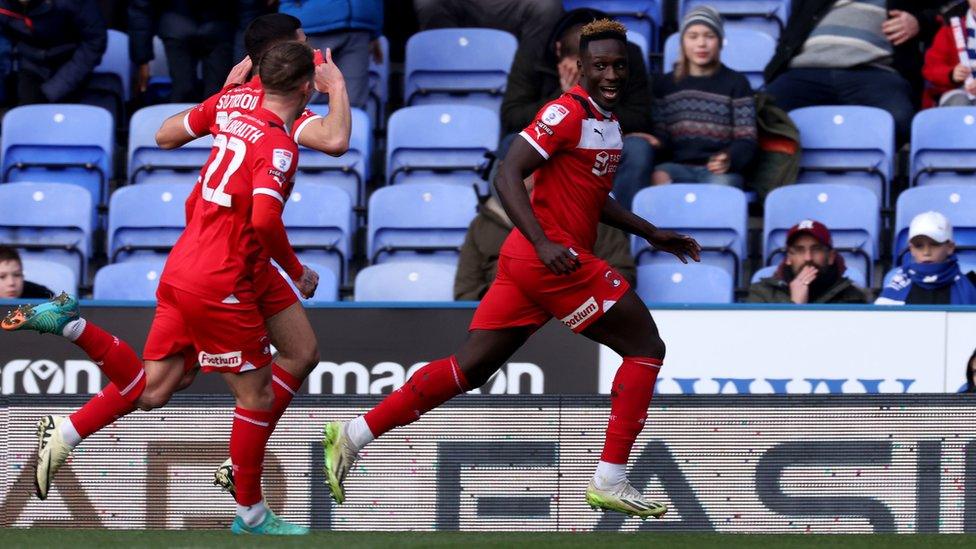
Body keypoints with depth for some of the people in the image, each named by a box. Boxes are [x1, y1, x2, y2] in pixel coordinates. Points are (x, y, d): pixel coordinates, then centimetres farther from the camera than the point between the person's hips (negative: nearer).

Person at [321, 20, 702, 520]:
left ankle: (354, 435, 7)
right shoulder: (566, 113, -12)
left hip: (525, 260, 9)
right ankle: (609, 482, -3)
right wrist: (545, 244, -28)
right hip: (557, 259, -9)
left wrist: (651, 234, 32)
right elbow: (508, 177, -19)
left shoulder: (607, 120, 18)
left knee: (468, 369, 8)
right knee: (646, 347, -2)